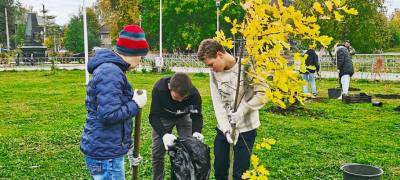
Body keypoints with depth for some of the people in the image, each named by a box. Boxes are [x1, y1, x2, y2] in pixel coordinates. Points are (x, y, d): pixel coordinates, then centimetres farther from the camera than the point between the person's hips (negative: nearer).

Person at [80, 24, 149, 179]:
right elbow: (108, 115, -27)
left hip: (102, 148, 10)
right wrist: (135, 105, -15)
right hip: (105, 153, -10)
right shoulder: (111, 73, -22)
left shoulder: (109, 68, 10)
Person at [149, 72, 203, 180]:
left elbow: (196, 116, -21)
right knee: (157, 152, 1)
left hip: (184, 117, 1)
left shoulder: (194, 93, -33)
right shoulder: (159, 88, -37)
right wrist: (164, 134, -48)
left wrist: (196, 131, -42)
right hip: (163, 117, 0)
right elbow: (154, 116, -33)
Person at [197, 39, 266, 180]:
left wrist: (242, 110, -22)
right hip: (224, 127, 5)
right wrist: (226, 129, -14)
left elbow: (262, 94, -13)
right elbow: (218, 103, -5)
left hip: (246, 127, -4)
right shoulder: (214, 72, -3)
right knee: (219, 168, 14)